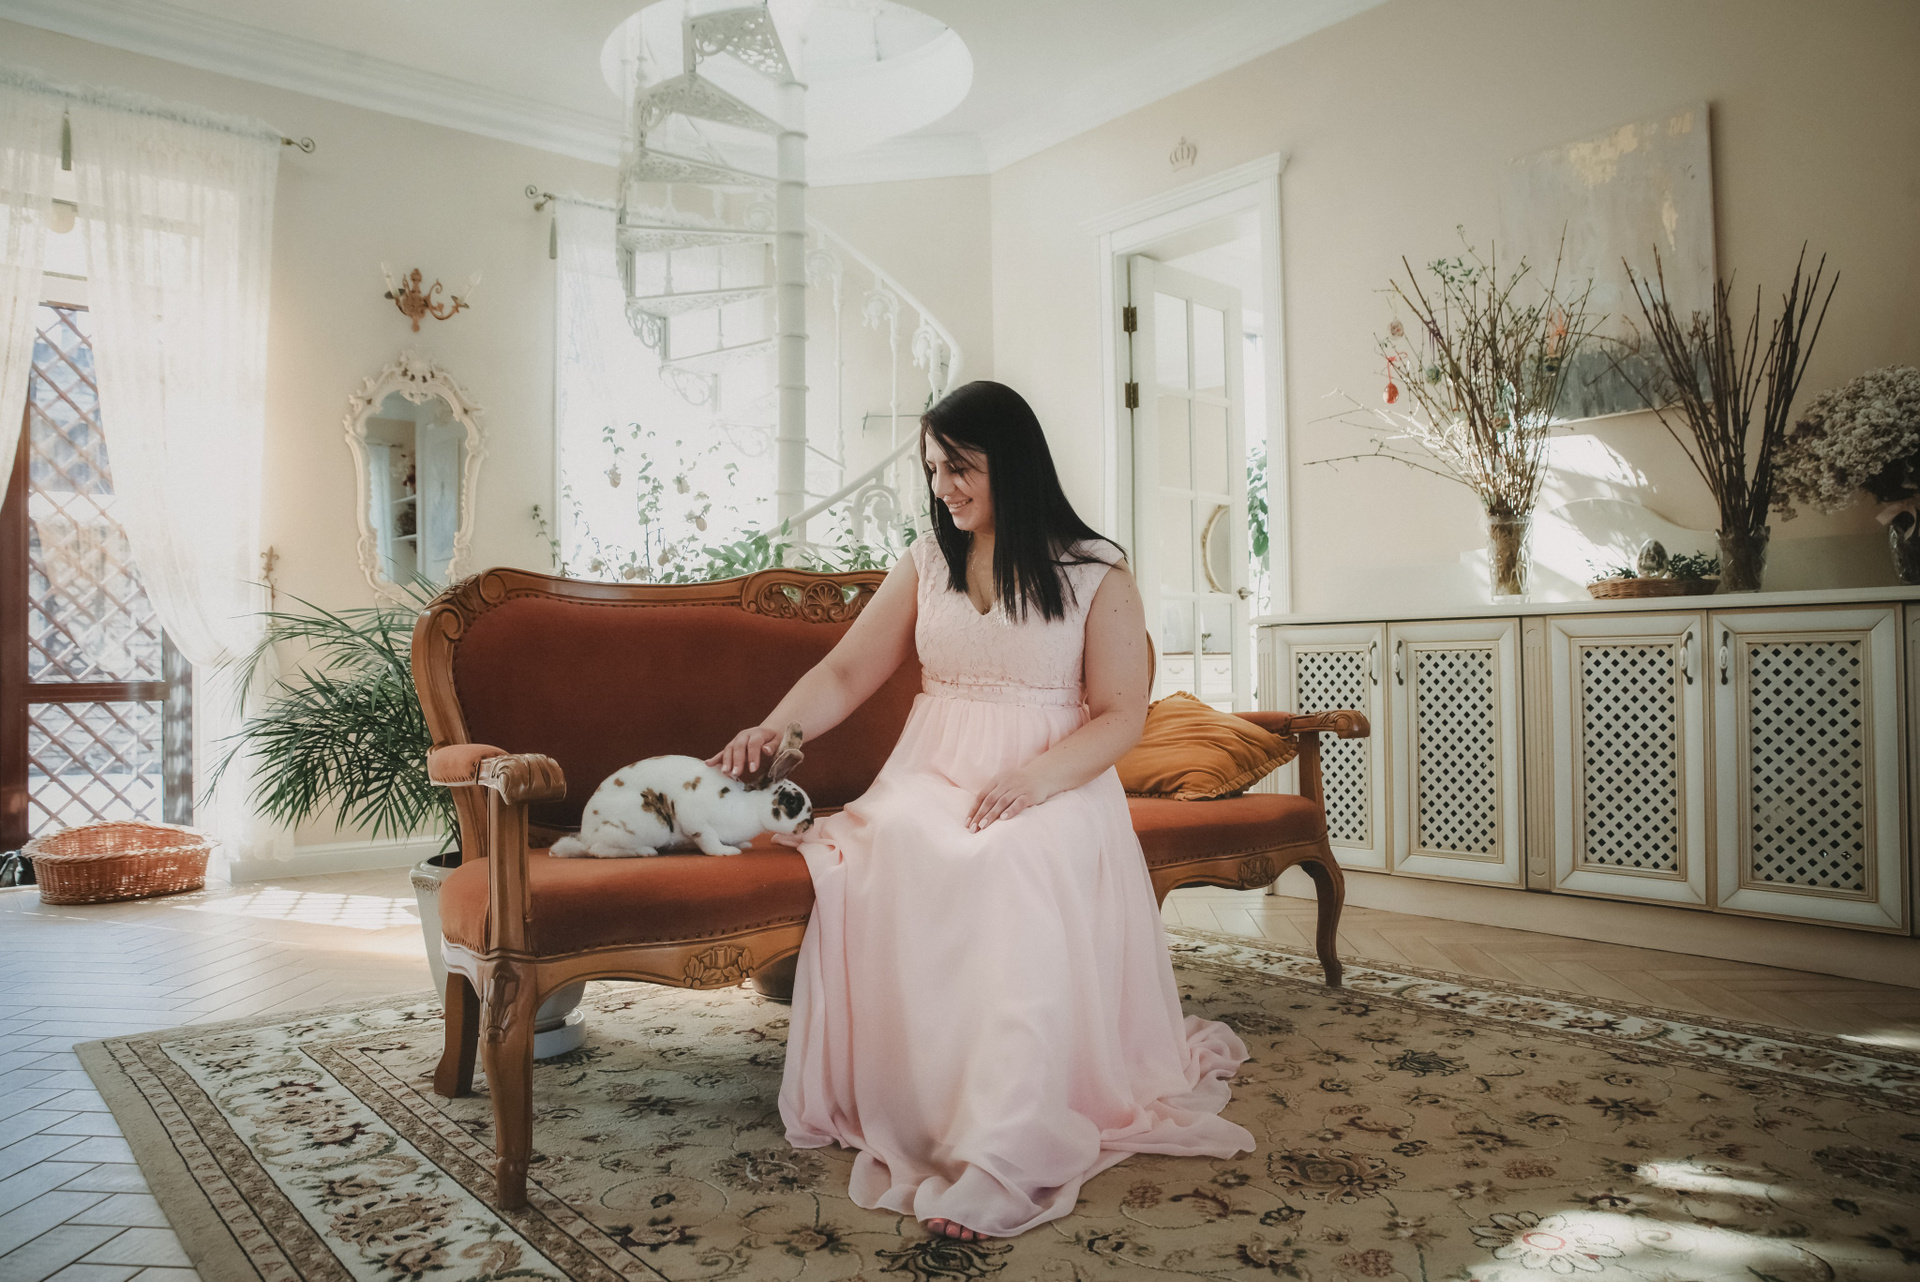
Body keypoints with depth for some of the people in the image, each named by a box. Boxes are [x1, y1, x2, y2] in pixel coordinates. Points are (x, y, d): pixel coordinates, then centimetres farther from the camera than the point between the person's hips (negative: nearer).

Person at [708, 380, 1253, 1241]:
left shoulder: (1096, 572, 3)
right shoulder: (926, 563, 15)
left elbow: (1122, 715, -2)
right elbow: (845, 673, 11)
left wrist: (1033, 782, -19)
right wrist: (775, 728, -7)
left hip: (1051, 789, -3)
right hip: (932, 775, 4)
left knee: (1012, 866, -37)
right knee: (887, 857, -32)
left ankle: (998, 1157, -35)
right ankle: (909, 1113, -22)